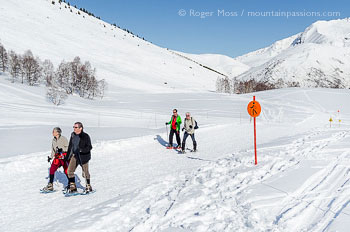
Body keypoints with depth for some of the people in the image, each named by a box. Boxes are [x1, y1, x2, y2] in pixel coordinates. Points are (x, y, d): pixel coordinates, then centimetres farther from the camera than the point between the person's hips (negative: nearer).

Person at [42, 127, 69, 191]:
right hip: (57, 157, 6)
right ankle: (50, 185, 6)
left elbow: (67, 147, -10)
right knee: (52, 169, -2)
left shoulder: (63, 138, -9)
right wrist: (50, 157, 16)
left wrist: (61, 149, -25)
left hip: (64, 157, -6)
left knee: (66, 171, -2)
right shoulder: (53, 140, 12)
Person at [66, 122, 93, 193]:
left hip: (83, 156, -6)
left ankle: (88, 186, 22)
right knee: (70, 171, -1)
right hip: (74, 155, 6)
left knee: (85, 172, 4)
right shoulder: (73, 135, 5)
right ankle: (72, 187, 11)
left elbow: (89, 147, -14)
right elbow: (70, 146, 15)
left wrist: (81, 150, -30)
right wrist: (68, 155, 15)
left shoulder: (85, 136, -14)